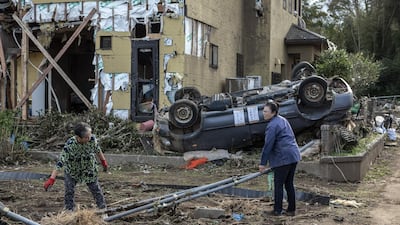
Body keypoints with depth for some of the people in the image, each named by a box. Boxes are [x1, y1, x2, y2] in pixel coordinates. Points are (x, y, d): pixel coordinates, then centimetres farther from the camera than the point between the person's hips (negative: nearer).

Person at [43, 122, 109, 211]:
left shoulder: (92, 139, -25)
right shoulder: (70, 145, -35)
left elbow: (97, 150, -4)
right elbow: (60, 162, -38)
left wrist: (103, 161, 11)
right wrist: (52, 178, -42)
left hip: (89, 169, 2)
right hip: (72, 171, -2)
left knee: (96, 189, 10)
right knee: (69, 191, -3)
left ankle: (103, 209, 26)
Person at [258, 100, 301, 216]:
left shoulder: (272, 126, -14)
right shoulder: (282, 120, 16)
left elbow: (268, 145, -16)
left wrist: (263, 163, -13)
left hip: (283, 158, -9)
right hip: (293, 155, 9)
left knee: (278, 184, 1)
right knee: (289, 183, 13)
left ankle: (277, 210, 6)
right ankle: (291, 210, 16)